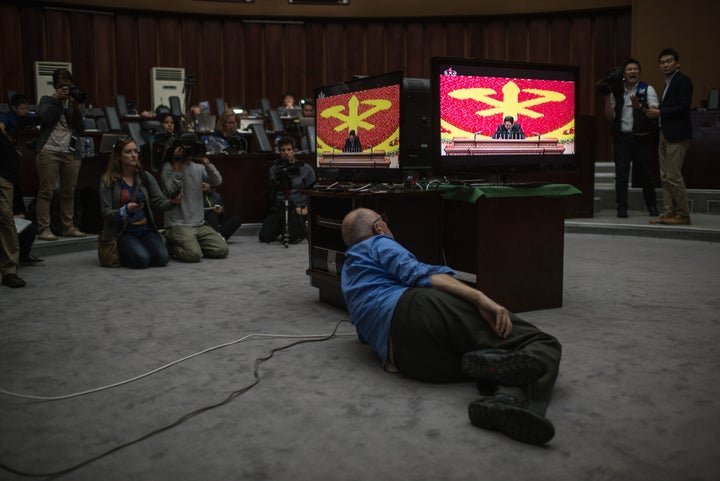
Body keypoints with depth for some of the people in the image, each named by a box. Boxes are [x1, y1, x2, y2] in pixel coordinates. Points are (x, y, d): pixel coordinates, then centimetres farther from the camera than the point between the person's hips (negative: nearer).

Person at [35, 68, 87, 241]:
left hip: (71, 152, 3)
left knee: (69, 192, 5)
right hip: (49, 151, -3)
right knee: (46, 191, -6)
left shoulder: (74, 102, 16)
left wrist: (75, 108, -5)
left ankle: (68, 227, 13)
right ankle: (44, 229, -6)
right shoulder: (47, 100, 10)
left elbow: (80, 129, 6)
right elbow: (44, 116, -11)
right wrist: (57, 99, -6)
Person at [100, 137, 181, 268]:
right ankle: (120, 256, 6)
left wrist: (173, 202, -22)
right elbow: (106, 213, -6)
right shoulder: (108, 180, -3)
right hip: (123, 232, -3)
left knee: (162, 258, -23)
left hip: (146, 230, 3)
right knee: (141, 259, -29)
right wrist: (126, 210, -27)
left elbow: (159, 202, 2)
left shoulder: (145, 177, 8)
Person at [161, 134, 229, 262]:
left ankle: (193, 244, 14)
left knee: (222, 250, -8)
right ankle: (172, 246, 6)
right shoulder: (169, 168, -1)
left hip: (200, 224, 6)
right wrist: (177, 165, -13)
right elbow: (171, 191, -17)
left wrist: (206, 163, -11)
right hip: (178, 225, -6)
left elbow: (217, 181, 1)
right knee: (194, 255, -26)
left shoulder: (198, 168, 15)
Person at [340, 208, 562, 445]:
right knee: (543, 346, -4)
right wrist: (480, 298, -15)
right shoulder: (377, 243, 17)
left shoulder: (348, 277, 40)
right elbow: (420, 276, -3)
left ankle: (507, 400, -30)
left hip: (411, 359, 6)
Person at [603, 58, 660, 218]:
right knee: (621, 174, -2)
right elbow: (611, 117, 8)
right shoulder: (616, 92, 9)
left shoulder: (647, 90, 1)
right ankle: (622, 208, 3)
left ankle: (652, 206, 23)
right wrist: (607, 97, -1)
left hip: (641, 138, -2)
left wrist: (640, 107, -29)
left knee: (645, 173, 7)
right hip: (621, 138, 2)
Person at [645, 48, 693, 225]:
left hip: (677, 135, -9)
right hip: (665, 134, 9)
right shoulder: (669, 82, 19)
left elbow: (683, 107, -18)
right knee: (665, 177, 9)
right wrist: (654, 111, 4)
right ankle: (669, 212, 15)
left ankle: (683, 215, 0)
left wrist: (659, 112, -16)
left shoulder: (683, 80, -8)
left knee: (674, 176, -9)